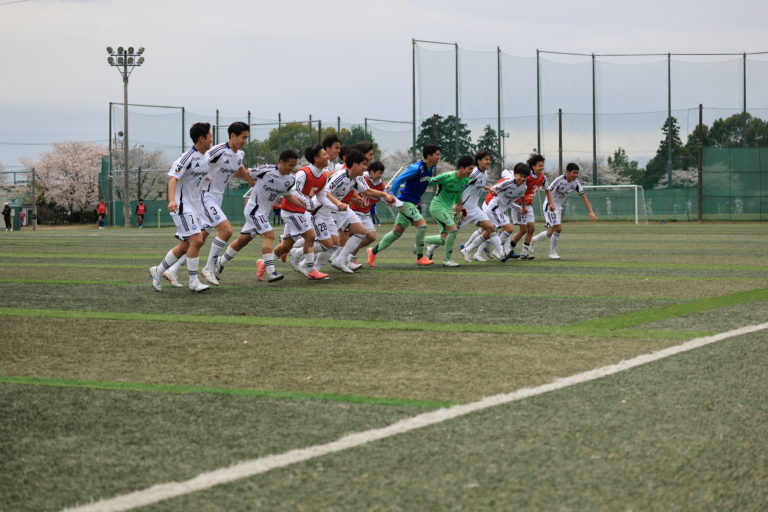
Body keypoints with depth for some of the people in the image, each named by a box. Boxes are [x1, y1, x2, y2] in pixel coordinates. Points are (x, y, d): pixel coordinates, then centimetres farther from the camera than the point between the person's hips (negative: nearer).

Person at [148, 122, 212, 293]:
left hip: (194, 206, 9)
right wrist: (172, 200, -37)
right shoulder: (188, 157, -17)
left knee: (185, 246, 11)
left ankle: (158, 271, 25)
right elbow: (173, 178, -24)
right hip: (182, 206, -9)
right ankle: (193, 281, -9)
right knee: (196, 240, -16)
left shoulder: (205, 158, 10)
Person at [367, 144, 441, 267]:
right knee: (422, 224, -19)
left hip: (413, 203, 9)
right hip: (405, 202, -9)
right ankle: (420, 258, -10)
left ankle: (373, 251, 24)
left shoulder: (432, 168, 4)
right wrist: (396, 200, -21)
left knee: (397, 232, 12)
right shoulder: (416, 168, -21)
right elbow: (397, 181, -21)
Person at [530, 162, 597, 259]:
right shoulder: (559, 180, -23)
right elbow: (549, 191, -29)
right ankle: (553, 253, -3)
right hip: (549, 206, -7)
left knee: (551, 233, 10)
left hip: (559, 207, 7)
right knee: (558, 228, -17)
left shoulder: (576, 182, -5)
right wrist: (551, 204, -45)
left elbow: (584, 197, -4)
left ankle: (532, 240, 31)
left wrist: (591, 212, -12)